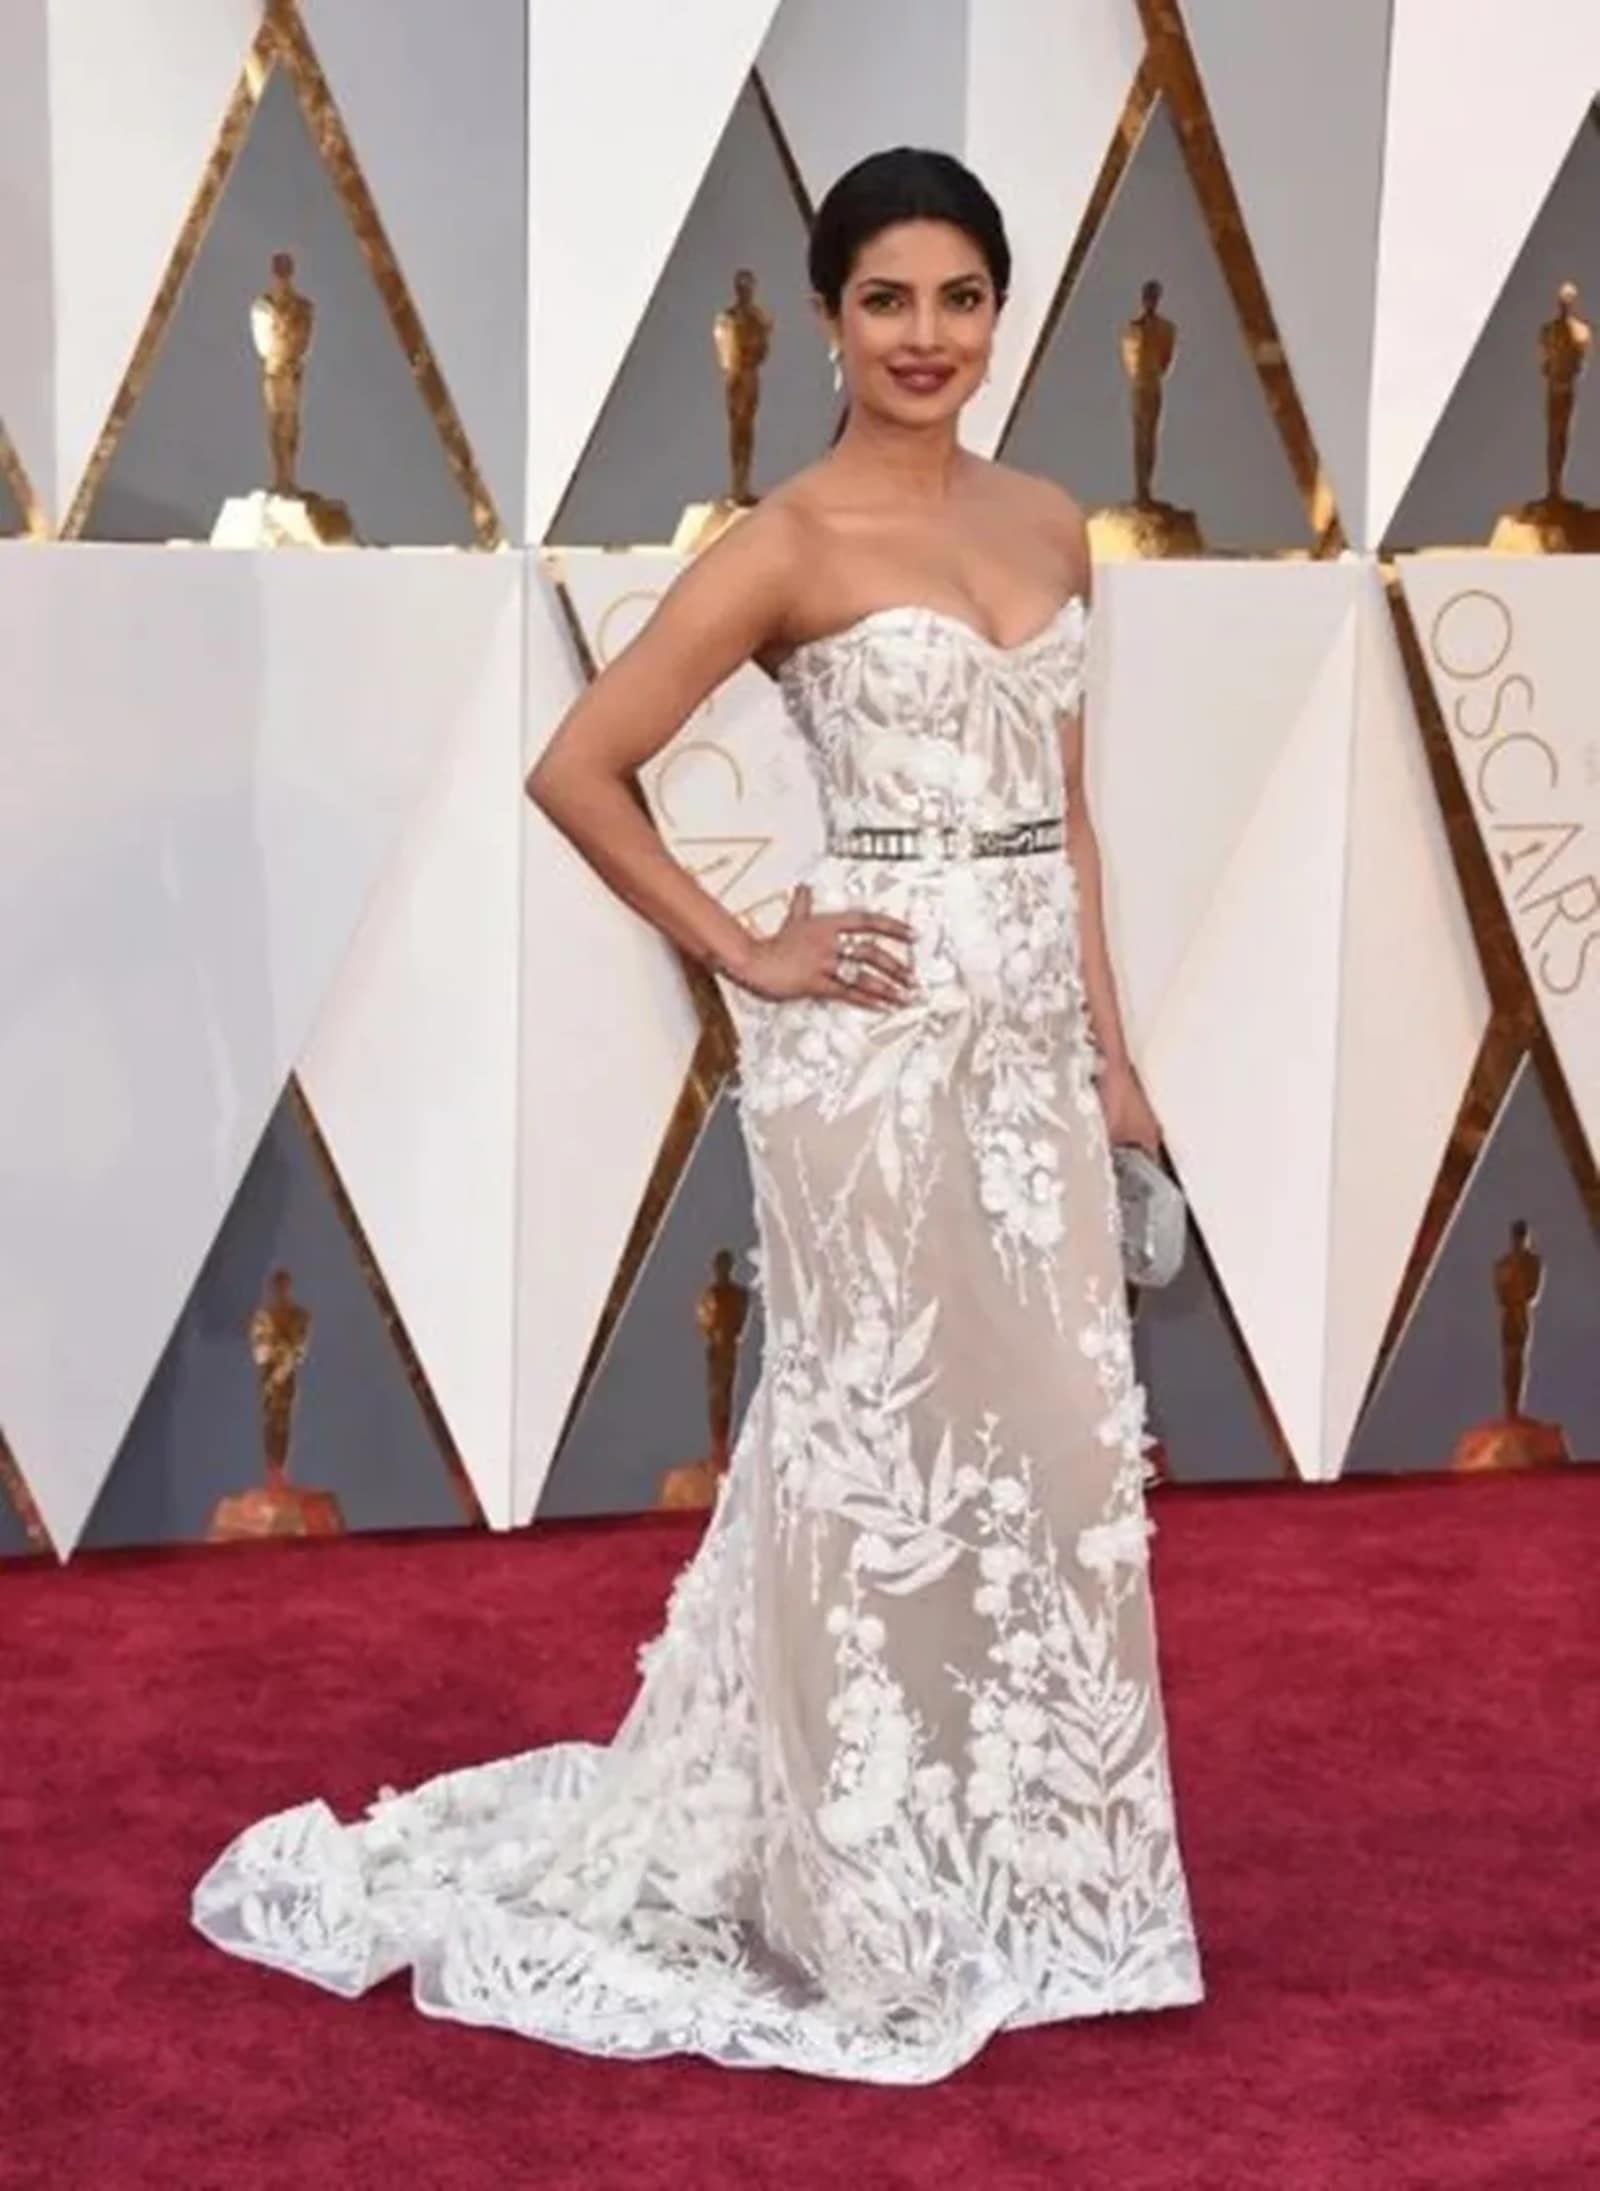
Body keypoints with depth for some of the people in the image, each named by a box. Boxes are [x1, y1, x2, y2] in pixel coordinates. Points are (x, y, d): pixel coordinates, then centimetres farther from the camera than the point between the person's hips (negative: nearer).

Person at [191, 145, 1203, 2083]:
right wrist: (744, 956, -10)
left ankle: (1014, 1874, 27)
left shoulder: (1049, 526, 11)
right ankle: (874, 1906, 18)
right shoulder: (791, 544, -9)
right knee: (881, 1442, 2)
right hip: (880, 1039, -7)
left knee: (1049, 1445, 11)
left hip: (1030, 1032, 7)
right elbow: (577, 771, -11)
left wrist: (1110, 1044, 12)